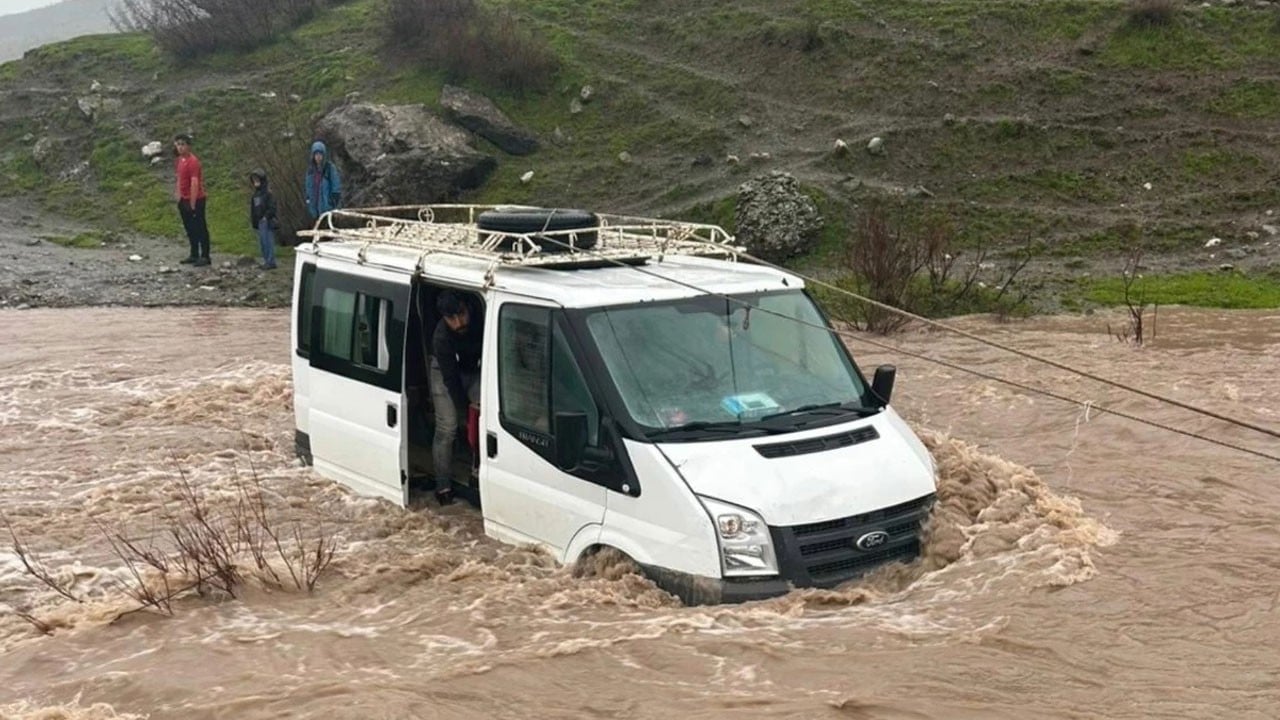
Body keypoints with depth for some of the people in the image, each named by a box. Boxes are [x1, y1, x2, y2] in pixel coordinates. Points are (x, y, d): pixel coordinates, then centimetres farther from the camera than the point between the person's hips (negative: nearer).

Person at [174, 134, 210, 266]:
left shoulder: (193, 161, -18)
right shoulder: (180, 160, 9)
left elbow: (195, 183, -21)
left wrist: (192, 204, -22)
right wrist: (179, 196, 16)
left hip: (195, 200, -9)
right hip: (184, 200, 9)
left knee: (200, 229, -3)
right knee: (190, 229, 14)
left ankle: (205, 257, 2)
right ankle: (194, 255, 23)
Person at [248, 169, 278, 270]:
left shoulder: (267, 192, -10)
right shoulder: (256, 193, 16)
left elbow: (272, 207, -14)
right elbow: (253, 208, 22)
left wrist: (266, 216, -19)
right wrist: (253, 220, 14)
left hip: (267, 221, -9)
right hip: (259, 222, 9)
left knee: (268, 241, -8)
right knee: (262, 242, 12)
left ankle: (271, 262, -6)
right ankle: (266, 261, 18)